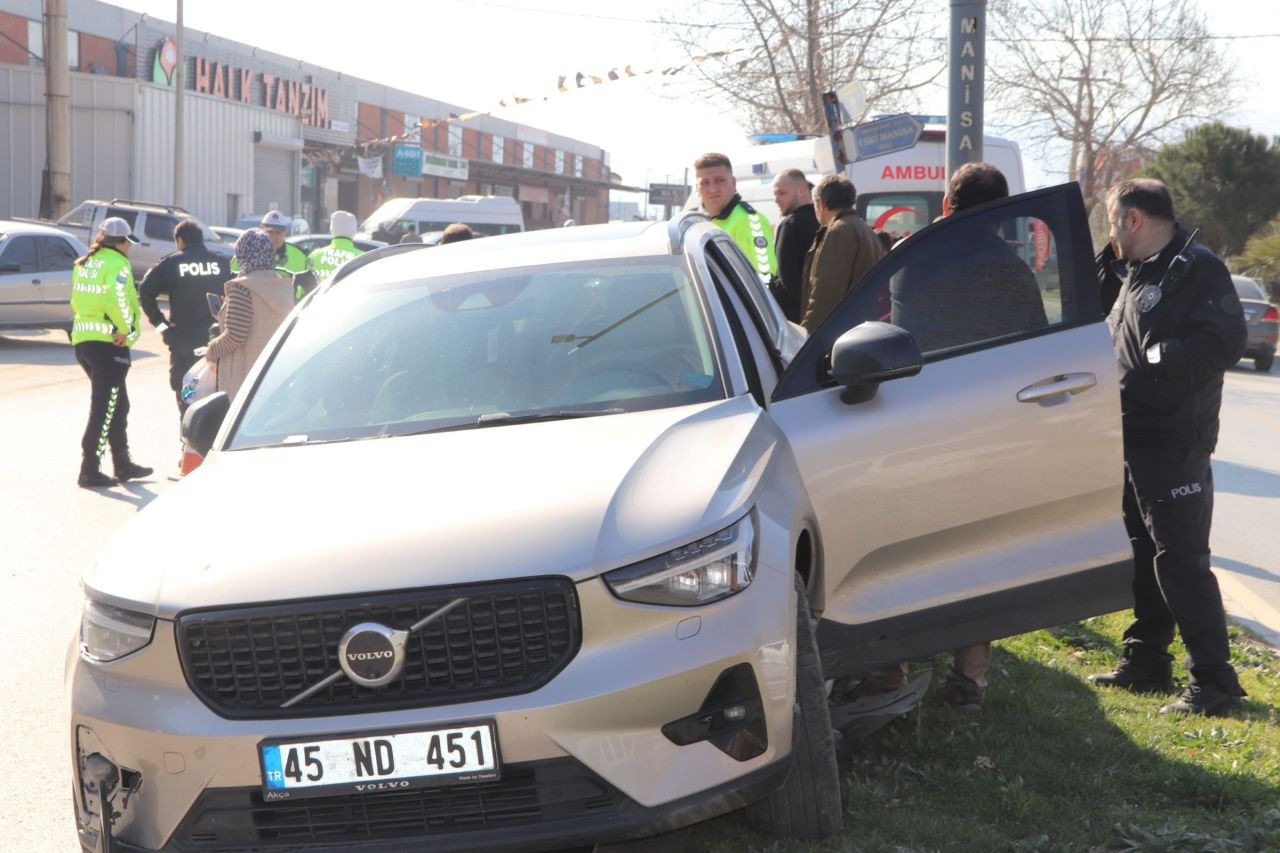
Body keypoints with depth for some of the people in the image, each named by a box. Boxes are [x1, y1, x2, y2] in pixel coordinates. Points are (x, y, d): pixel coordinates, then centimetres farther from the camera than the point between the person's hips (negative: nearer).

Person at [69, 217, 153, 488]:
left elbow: (76, 301, 14)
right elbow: (117, 300, -27)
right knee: (104, 409, -4)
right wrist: (126, 330, -15)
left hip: (83, 340, 9)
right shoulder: (117, 264, -12)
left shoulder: (83, 265, 14)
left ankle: (122, 463, 27)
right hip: (108, 344, -9)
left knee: (118, 406, 20)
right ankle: (89, 470, -4)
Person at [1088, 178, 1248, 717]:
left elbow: (1225, 343, -24)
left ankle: (1213, 681, -4)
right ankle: (1145, 664, 27)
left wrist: (1152, 360, -25)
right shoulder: (1138, 273, 17)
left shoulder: (1196, 269, -13)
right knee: (1141, 555, 16)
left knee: (1180, 561, -9)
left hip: (1173, 447, -10)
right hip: (1132, 441, 10)